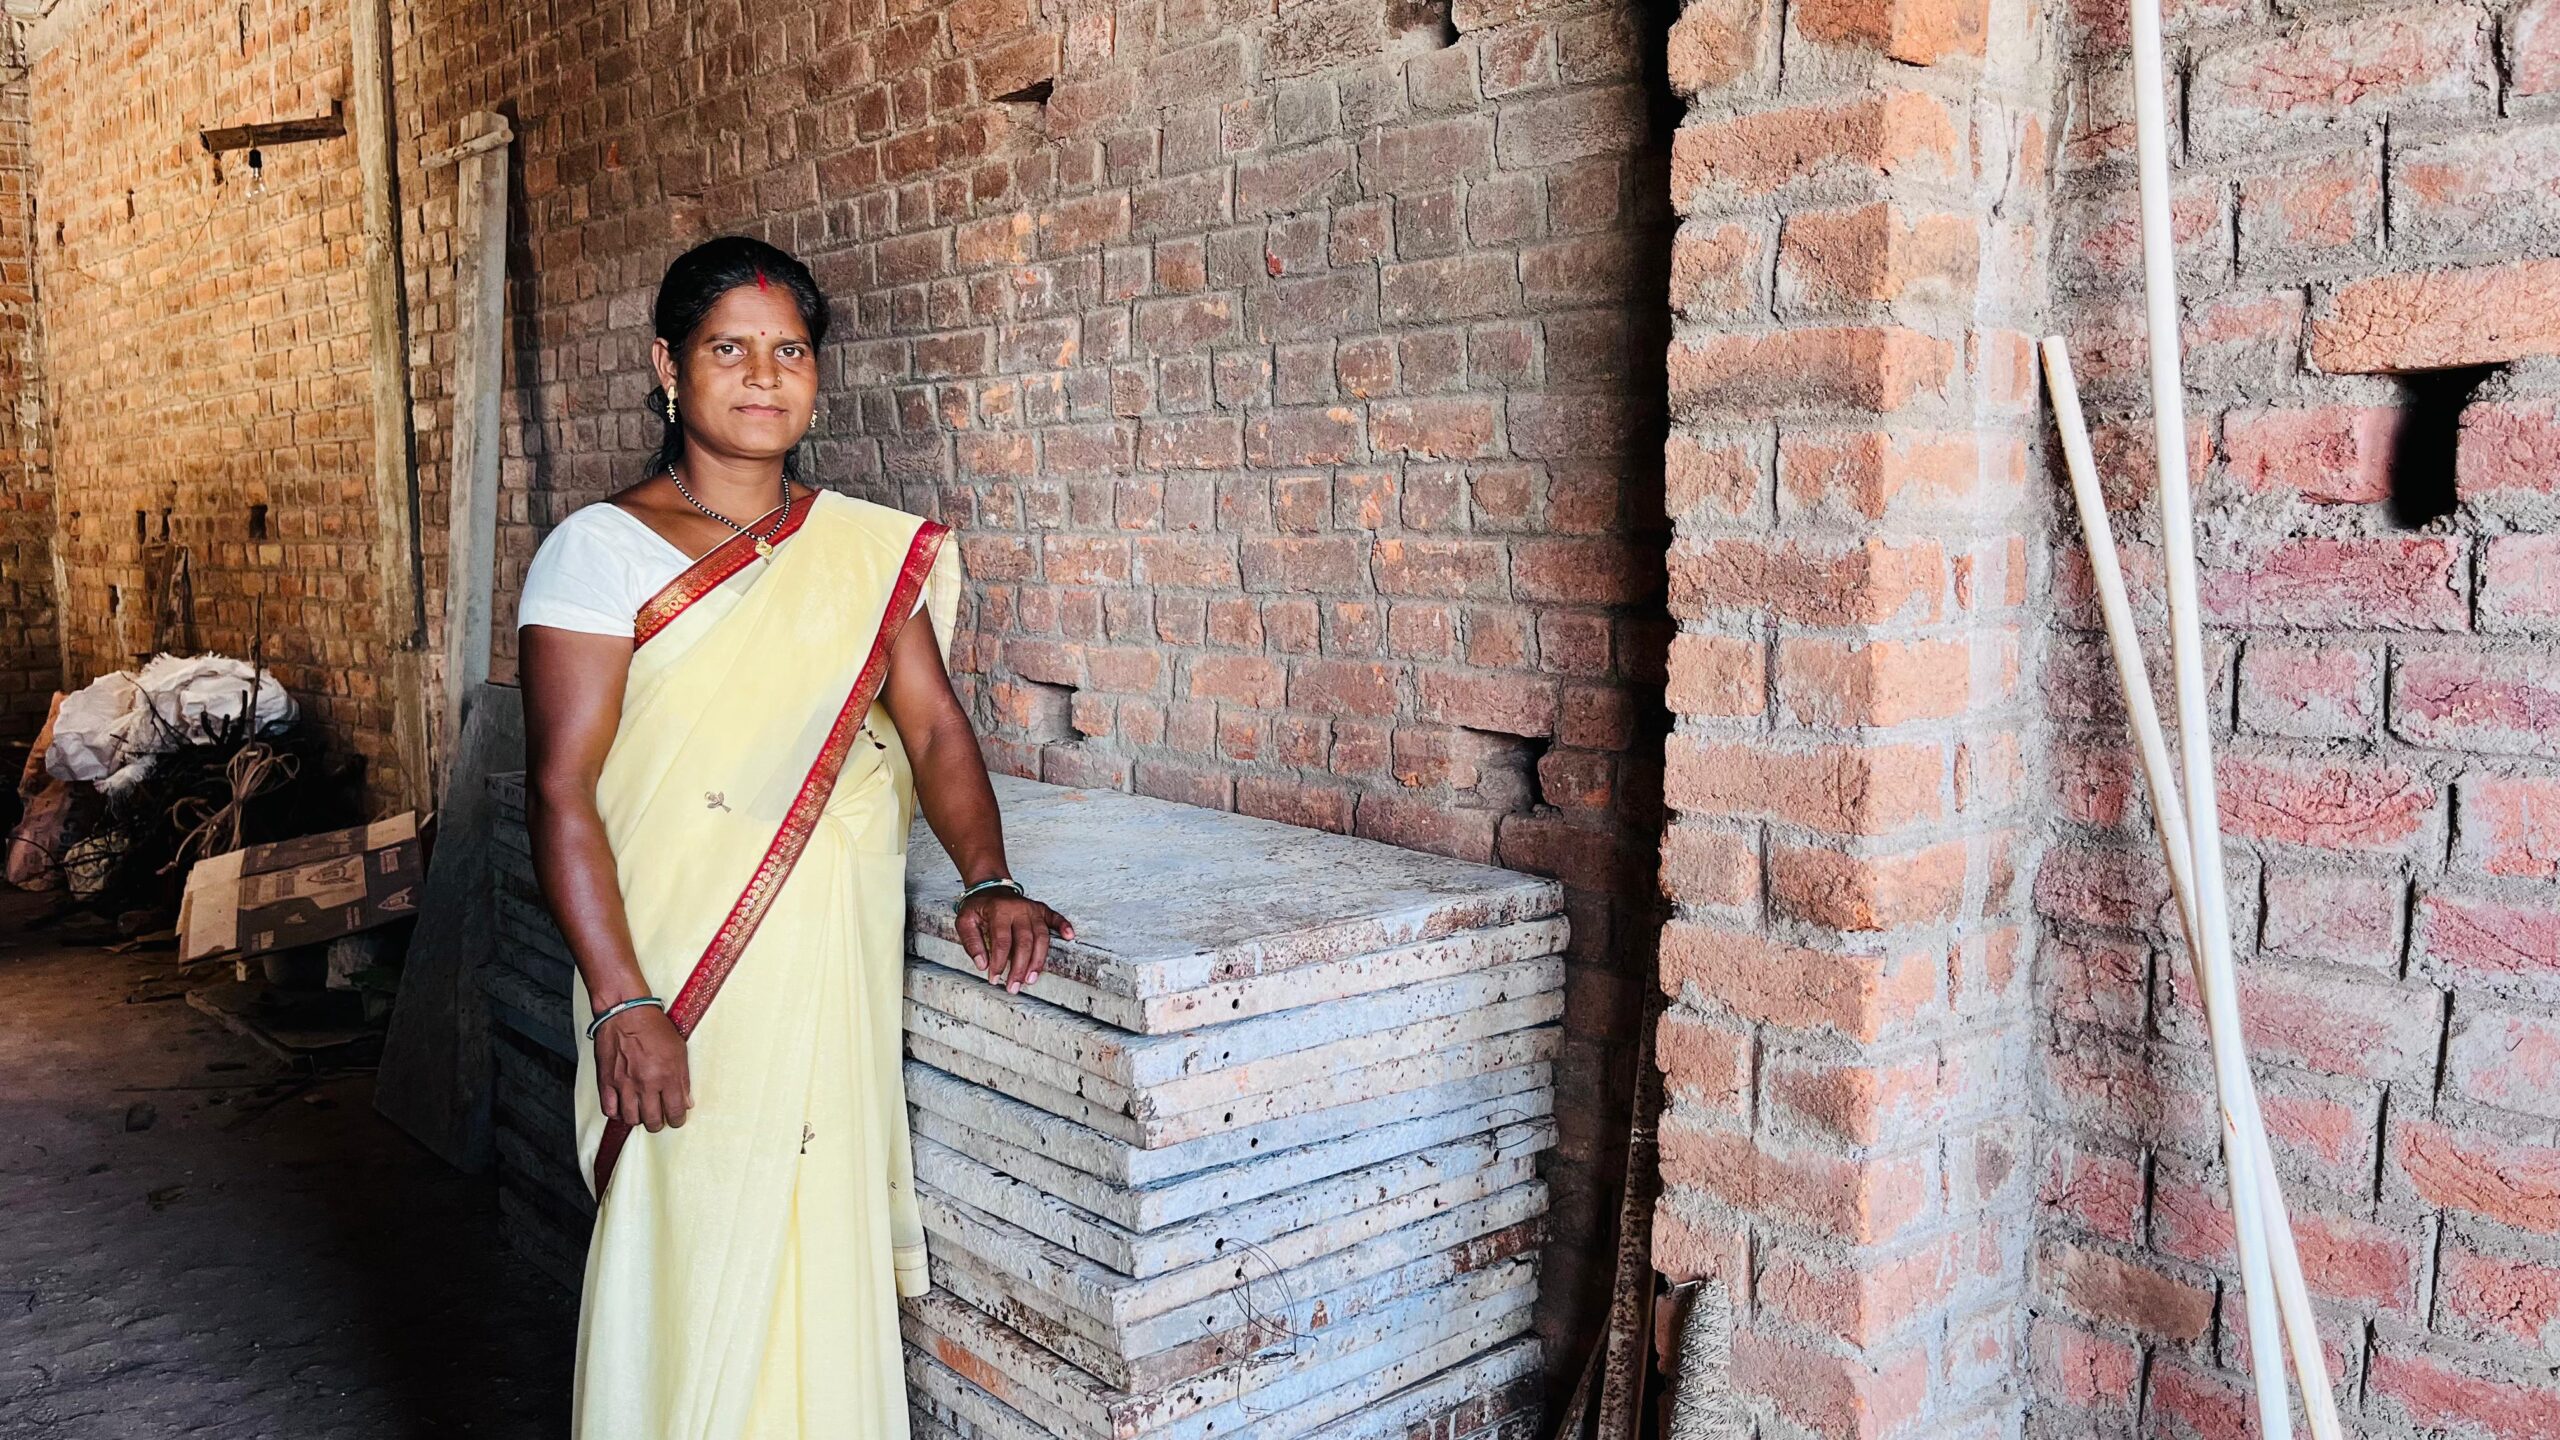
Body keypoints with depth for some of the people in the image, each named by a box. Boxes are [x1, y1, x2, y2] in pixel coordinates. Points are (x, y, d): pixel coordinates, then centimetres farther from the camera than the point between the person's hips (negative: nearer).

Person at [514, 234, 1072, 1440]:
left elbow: (933, 726, 6)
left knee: (826, 1264, 12)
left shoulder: (870, 548, 9)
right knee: (693, 1272, 4)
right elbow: (561, 792, -9)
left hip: (841, 979, 4)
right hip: (684, 993, -3)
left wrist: (987, 882, -11)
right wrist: (623, 1002, -17)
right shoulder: (601, 550, -4)